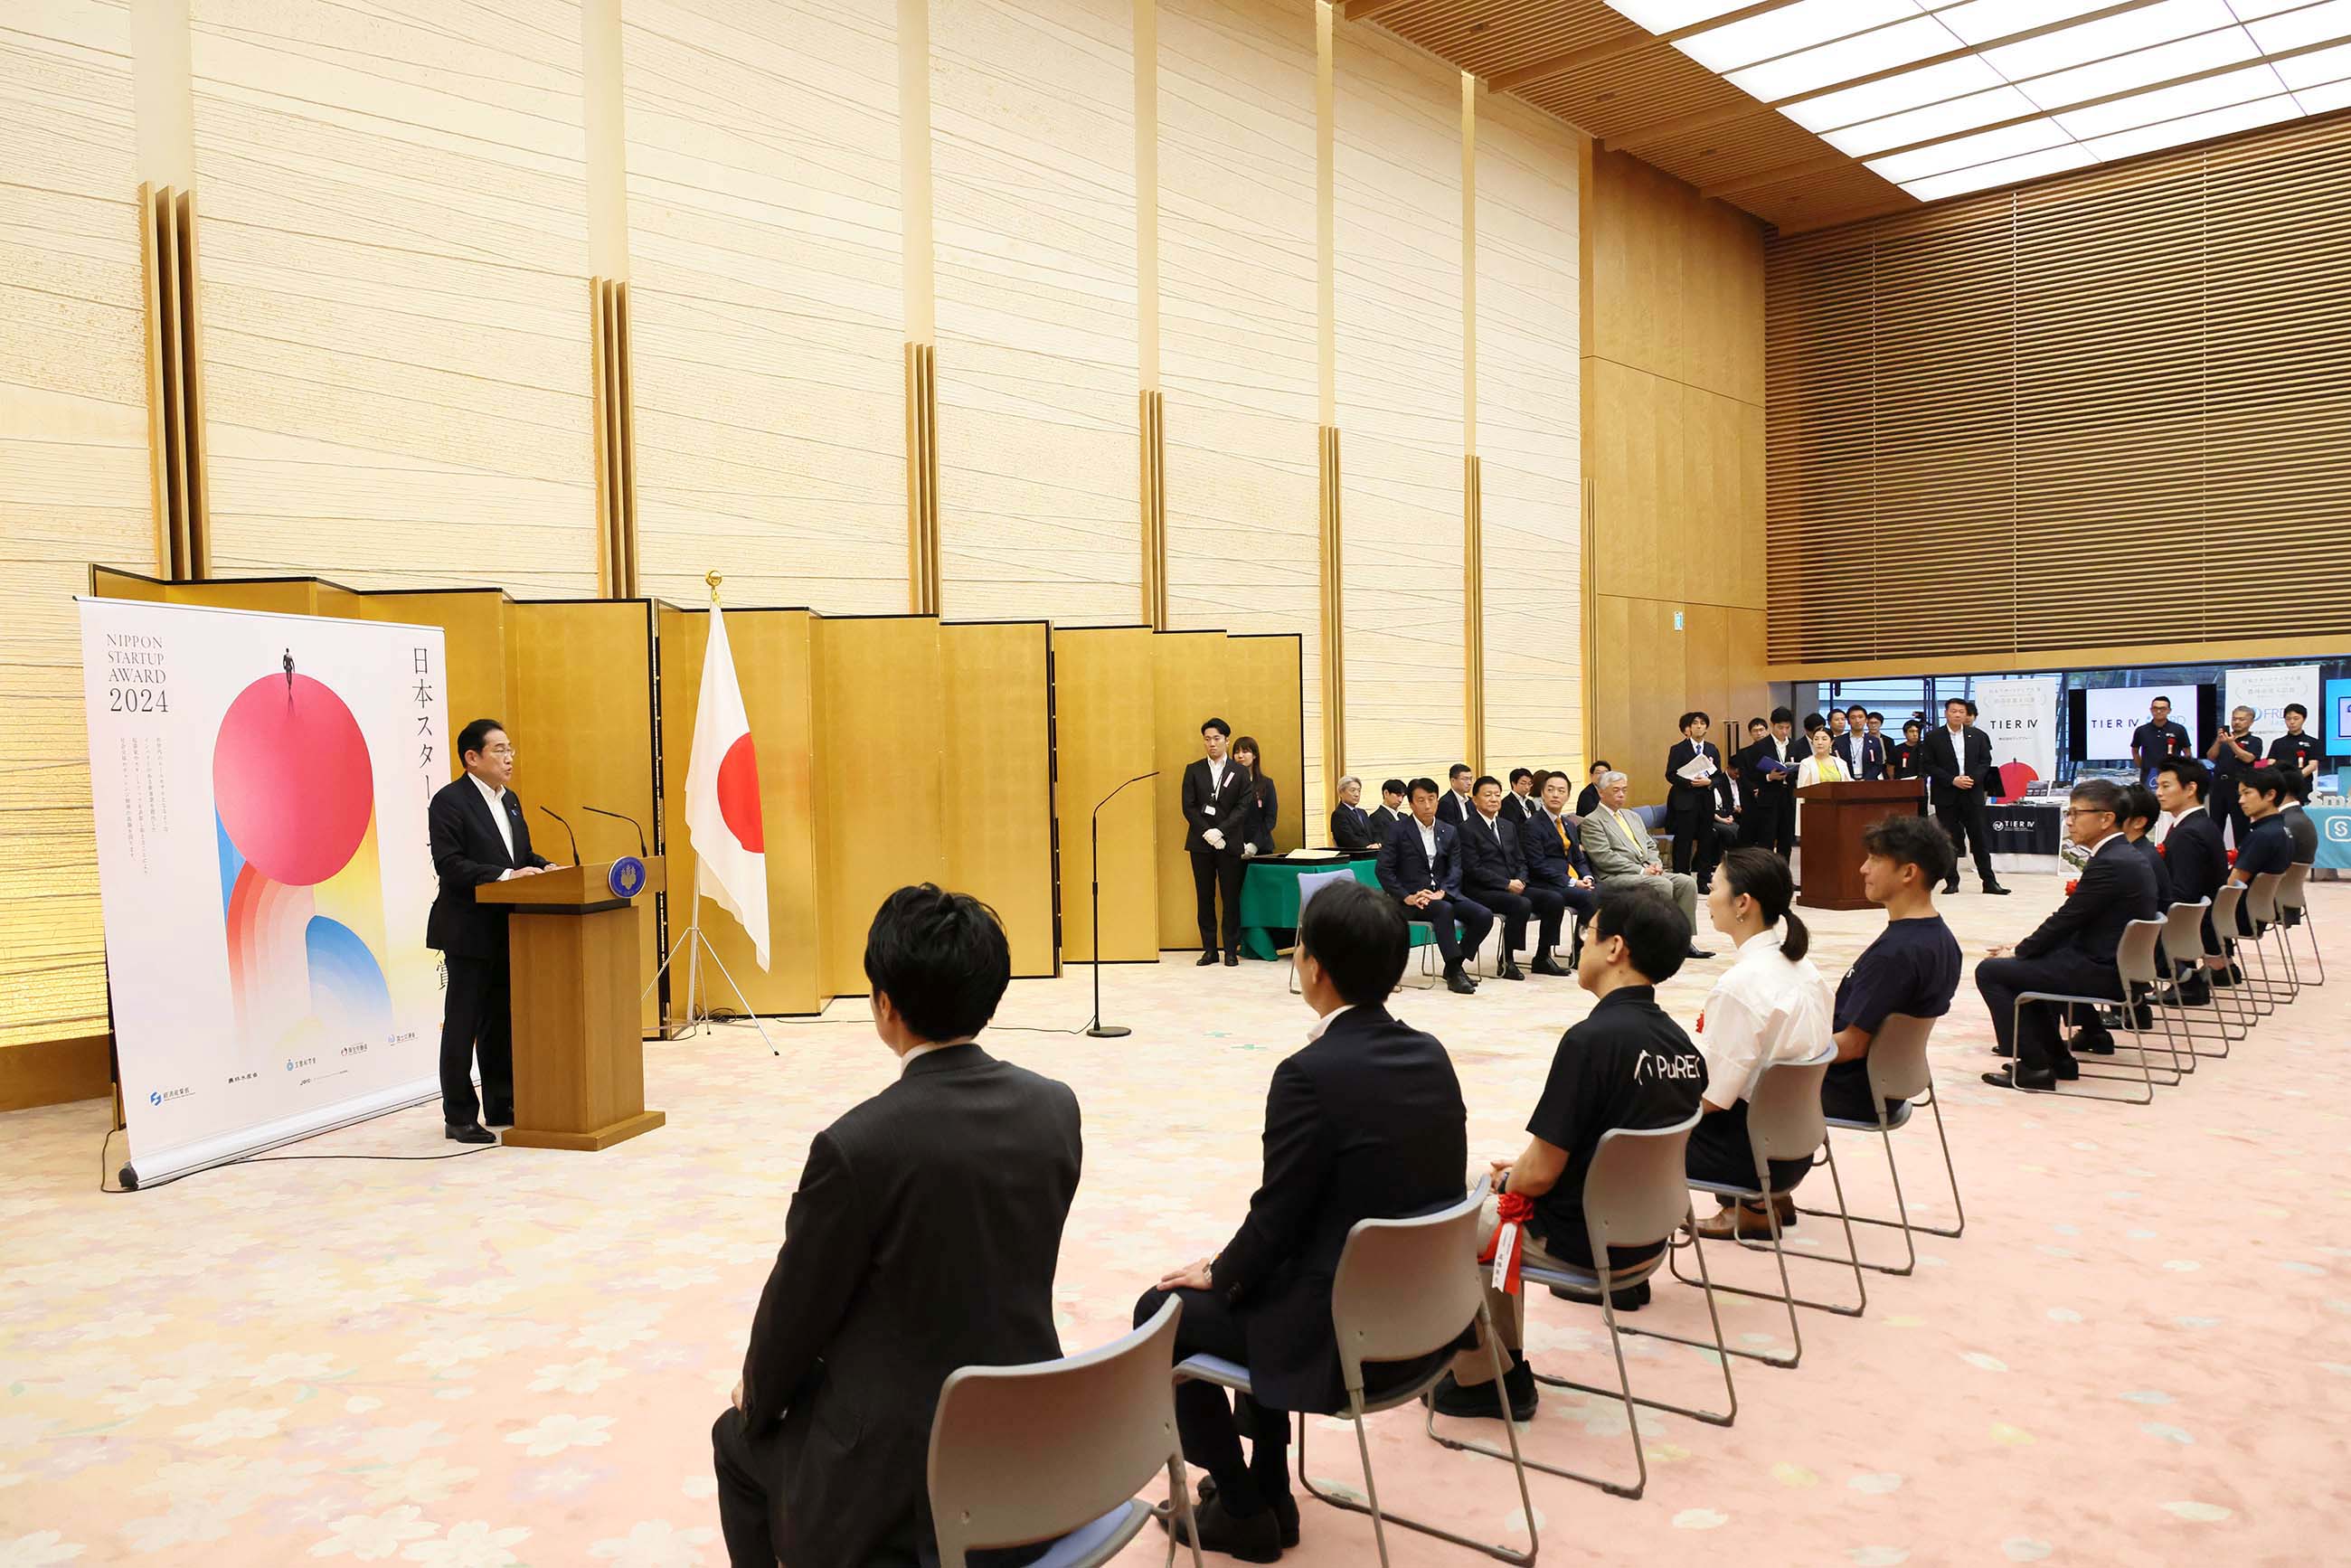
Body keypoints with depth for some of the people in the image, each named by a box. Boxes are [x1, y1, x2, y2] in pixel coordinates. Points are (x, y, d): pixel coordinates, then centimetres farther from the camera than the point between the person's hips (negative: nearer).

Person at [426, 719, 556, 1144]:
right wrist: (504, 876, -25)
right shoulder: (449, 801, -11)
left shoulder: (510, 800, 14)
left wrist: (543, 867, -1)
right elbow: (449, 865, -19)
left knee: (502, 1023, 14)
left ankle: (502, 1107, 23)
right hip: (469, 931, -8)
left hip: (506, 930, 8)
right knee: (463, 1026, 0)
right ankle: (459, 1117, 8)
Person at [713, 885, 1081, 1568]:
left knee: (741, 1440, 25)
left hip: (902, 1474, -6)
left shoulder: (857, 1146, -25)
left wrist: (757, 1397, 12)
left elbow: (796, 1310, -10)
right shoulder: (1055, 1107, -8)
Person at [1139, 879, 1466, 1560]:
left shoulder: (1310, 1073, -24)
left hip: (1342, 1334, -8)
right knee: (1265, 1283, 32)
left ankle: (1241, 1508, 24)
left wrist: (1218, 1273, 5)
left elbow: (1278, 1216, -17)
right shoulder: (1431, 1054, 0)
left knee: (1162, 1310, 14)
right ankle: (1270, 1491, 37)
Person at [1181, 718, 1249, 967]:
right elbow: (1188, 807, 1)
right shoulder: (1193, 770, 7)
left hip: (1229, 842, -1)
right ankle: (1209, 949, 10)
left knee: (1231, 897, 0)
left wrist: (1220, 831, -14)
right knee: (1205, 897, 5)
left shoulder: (1239, 772, 5)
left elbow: (1242, 807, -3)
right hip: (1201, 843, 1)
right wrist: (1206, 832, -11)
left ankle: (1231, 950, 6)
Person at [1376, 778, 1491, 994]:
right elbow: (1384, 869, -7)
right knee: (1445, 910, -35)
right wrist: (1407, 897, -18)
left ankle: (1454, 966, -1)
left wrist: (1441, 892, -15)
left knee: (1484, 916, -17)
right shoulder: (1398, 831, -1)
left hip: (1444, 894, 5)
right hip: (1412, 898, -5)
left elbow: (1455, 869, 5)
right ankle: (1455, 972, -27)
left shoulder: (1450, 832, 12)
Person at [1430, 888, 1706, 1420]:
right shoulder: (1680, 1041, -2)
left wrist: (1507, 1179, 0)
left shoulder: (1591, 1039, -26)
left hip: (1582, 1243, -8)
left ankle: (1482, 1379, 23)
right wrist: (1521, 1171, 12)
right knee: (1496, 1212, 27)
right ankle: (1504, 1366, 32)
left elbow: (1540, 1174, -23)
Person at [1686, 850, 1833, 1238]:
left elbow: (1714, 1097, -21)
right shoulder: (1800, 965, 1)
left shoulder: (1740, 984, -25)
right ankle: (1770, 1198, 19)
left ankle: (1751, 1208, 11)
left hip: (1759, 1154, -8)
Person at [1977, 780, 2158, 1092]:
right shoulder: (2127, 856, 11)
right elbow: (2071, 921, 13)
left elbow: (2065, 920, -17)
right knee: (2027, 963, 27)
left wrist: (2018, 953, -2)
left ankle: (2035, 1067, -5)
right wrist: (2023, 950, 8)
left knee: (1990, 971, -8)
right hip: (2116, 965, 10)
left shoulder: (2109, 864, -21)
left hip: (2103, 973, -10)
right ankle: (2055, 1058, 26)